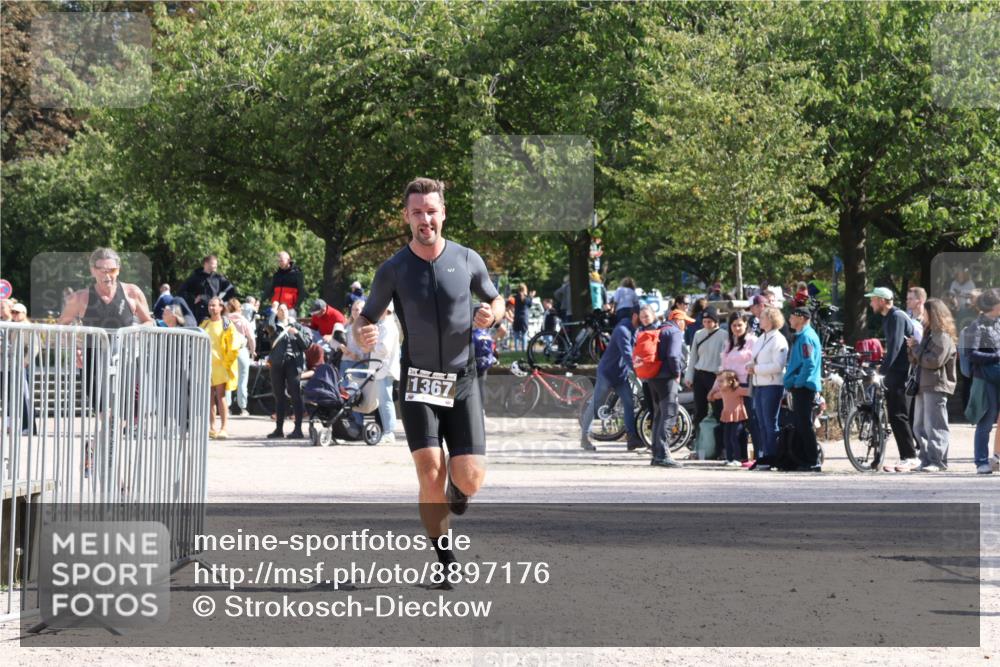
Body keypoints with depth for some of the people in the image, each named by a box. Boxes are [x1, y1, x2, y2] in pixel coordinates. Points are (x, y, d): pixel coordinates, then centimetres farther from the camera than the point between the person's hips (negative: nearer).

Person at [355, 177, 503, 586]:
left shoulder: (468, 260, -1)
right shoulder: (393, 270, -4)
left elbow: (496, 299, 15)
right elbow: (365, 319, 5)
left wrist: (492, 313, -9)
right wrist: (363, 334, -19)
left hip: (462, 382, 1)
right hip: (419, 382, -1)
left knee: (470, 477, -10)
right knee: (430, 475, -16)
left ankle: (457, 492, 30)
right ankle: (446, 562, 2)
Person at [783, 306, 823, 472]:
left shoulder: (806, 337, -15)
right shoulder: (802, 336, 17)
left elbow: (809, 363, -24)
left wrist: (797, 382, -18)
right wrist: (793, 382, 19)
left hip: (804, 388, -10)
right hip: (801, 388, 10)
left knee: (805, 425, -8)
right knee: (798, 424, 12)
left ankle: (813, 462, -6)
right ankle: (801, 459, 16)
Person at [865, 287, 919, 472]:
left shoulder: (897, 317, -12)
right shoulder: (888, 318, 18)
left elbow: (895, 346, -20)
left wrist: (882, 370, -22)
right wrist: (883, 367, 14)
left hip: (901, 374, -10)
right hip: (893, 374, 10)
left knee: (899, 416, -11)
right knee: (894, 417, 7)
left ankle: (911, 457, -9)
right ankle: (905, 457, 9)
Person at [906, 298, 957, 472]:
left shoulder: (943, 337, -9)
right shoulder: (928, 333, 20)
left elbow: (933, 360, -20)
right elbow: (916, 361, 23)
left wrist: (916, 348, -9)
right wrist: (911, 348, 4)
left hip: (936, 387, -10)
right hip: (923, 386, 10)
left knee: (934, 426, -9)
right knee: (919, 427, 10)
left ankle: (938, 461, -7)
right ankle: (926, 460, 14)